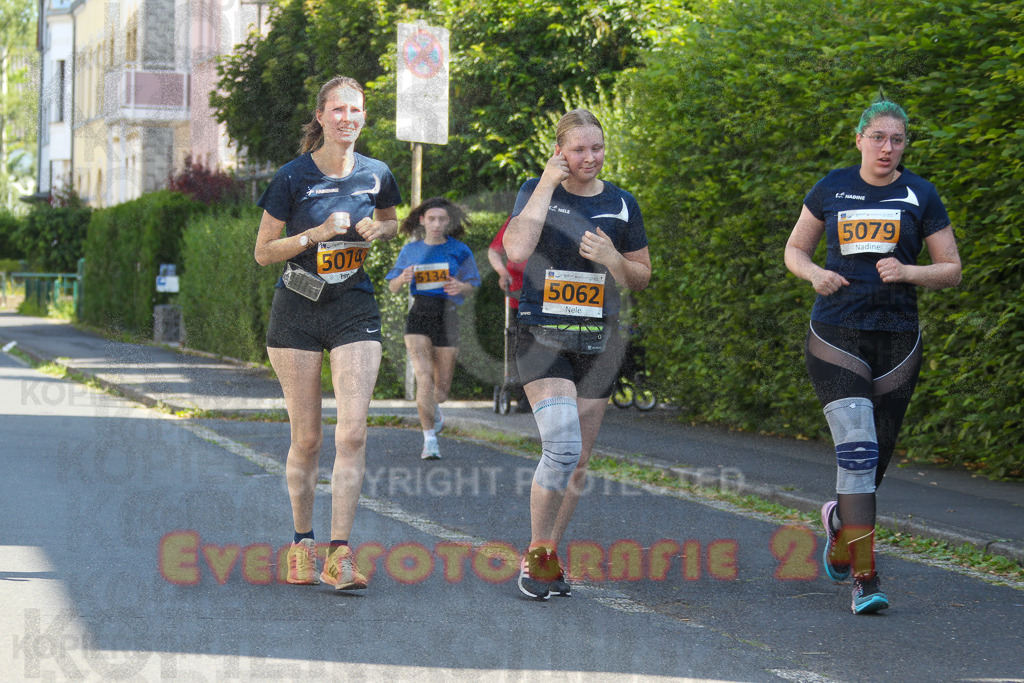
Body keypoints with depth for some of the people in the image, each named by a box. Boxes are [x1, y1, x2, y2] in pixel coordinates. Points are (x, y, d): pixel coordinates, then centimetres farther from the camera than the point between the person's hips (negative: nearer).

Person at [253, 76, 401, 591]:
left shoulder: (375, 175, 2)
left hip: (354, 311, 2)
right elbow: (263, 252, -3)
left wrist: (378, 229, -1)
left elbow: (391, 221, 22)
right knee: (306, 438, 4)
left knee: (353, 433, -12)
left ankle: (339, 553, -10)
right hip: (297, 314, -2)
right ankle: (302, 544, 21)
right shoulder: (294, 177, -7)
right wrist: (317, 234, -17)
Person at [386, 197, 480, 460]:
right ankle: (429, 440, -12)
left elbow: (470, 286, 7)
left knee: (442, 387, 6)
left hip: (446, 316, 0)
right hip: (419, 315, 0)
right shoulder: (411, 250, 7)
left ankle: (434, 408, 44)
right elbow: (393, 287, 12)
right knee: (424, 376, -18)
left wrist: (459, 287, -17)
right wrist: (403, 278, -12)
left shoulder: (459, 251, 3)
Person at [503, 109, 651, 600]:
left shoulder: (621, 204, 7)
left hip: (597, 343, 4)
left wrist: (611, 258, -8)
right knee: (561, 445, -20)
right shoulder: (536, 191, -1)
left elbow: (641, 279, 13)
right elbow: (516, 250, -20)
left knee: (578, 461, 8)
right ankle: (536, 553, -4)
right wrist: (547, 185, -16)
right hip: (541, 336, -4)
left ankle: (550, 554, 23)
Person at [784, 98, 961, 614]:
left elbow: (952, 270, 7)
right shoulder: (831, 190, 6)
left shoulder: (919, 195, 5)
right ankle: (865, 580, -17)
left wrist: (908, 272, -12)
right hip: (836, 337, -2)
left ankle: (838, 520, 42)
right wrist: (815, 274, -6)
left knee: (875, 460, 8)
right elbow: (794, 250, 16)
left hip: (896, 340, 2)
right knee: (857, 450, -17)